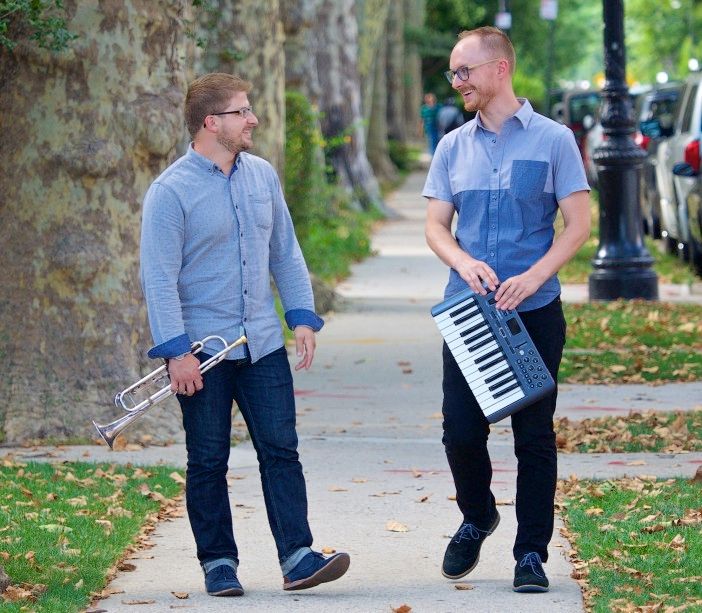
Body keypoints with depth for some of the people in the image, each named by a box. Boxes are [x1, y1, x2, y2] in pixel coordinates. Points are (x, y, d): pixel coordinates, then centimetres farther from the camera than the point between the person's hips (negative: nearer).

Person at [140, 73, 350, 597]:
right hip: (203, 352, -5)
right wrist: (176, 351, -17)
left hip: (263, 343, 5)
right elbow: (159, 278, -12)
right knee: (208, 462, 4)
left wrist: (303, 316, 7)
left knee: (281, 451, -1)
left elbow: (285, 252, 15)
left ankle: (297, 559, -2)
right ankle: (219, 564, 13)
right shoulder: (171, 191, -10)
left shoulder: (262, 176, 8)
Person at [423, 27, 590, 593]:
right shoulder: (453, 148, 9)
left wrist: (531, 278, -18)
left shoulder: (552, 140, -2)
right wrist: (465, 263, -14)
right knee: (461, 429, 2)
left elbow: (579, 225, -5)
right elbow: (436, 226, 8)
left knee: (534, 434, 1)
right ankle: (476, 519, 29)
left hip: (535, 312, -3)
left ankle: (531, 552, 11)